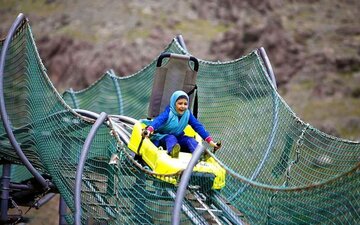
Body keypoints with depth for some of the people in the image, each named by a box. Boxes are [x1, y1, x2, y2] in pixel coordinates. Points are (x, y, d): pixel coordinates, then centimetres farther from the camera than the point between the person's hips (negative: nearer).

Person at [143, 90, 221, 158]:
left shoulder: (188, 114, -3)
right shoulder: (169, 113, -16)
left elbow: (198, 126, -7)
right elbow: (158, 120, -34)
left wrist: (210, 141, -17)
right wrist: (149, 129, -56)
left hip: (178, 138, 5)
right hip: (162, 137, -5)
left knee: (189, 140, -19)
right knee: (171, 138, -35)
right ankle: (172, 151, -69)